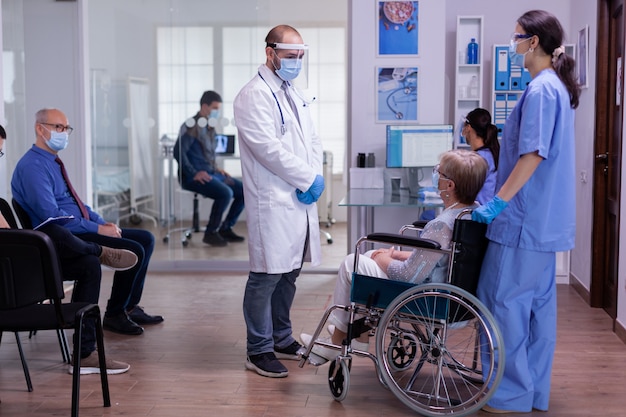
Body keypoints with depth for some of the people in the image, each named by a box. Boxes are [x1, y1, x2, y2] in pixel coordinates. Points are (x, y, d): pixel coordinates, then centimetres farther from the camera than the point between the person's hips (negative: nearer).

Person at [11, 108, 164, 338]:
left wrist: (104, 223, 5)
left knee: (146, 239, 7)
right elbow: (52, 215, -23)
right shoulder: (33, 166, -15)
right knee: (133, 251, -21)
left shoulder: (53, 162, 17)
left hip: (81, 230, 10)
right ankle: (113, 315, -4)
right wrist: (98, 229, -20)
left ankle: (130, 307, 11)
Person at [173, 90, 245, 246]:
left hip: (211, 173, 9)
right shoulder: (192, 126, -12)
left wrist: (216, 169, 11)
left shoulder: (210, 128, 15)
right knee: (225, 193, -29)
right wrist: (194, 173, -22)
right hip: (194, 178, -9)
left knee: (243, 190, -2)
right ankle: (211, 233, -14)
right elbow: (178, 152, -20)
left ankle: (225, 228, 7)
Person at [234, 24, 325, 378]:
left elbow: (313, 141, 18)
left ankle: (282, 339, 27)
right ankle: (260, 351, 7)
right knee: (266, 277, -3)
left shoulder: (295, 95, 18)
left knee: (289, 274, 15)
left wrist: (316, 177, 0)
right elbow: (269, 148, -18)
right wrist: (308, 179, -14)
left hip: (301, 201, 9)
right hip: (272, 202, -8)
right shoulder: (254, 96, -9)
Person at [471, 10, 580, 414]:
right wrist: (502, 197, 23)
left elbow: (533, 154, -23)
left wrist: (499, 201, -19)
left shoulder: (540, 89, -16)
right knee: (538, 302, 13)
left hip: (525, 219, -10)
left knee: (504, 301, -3)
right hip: (544, 220, 10)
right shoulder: (558, 87, 15)